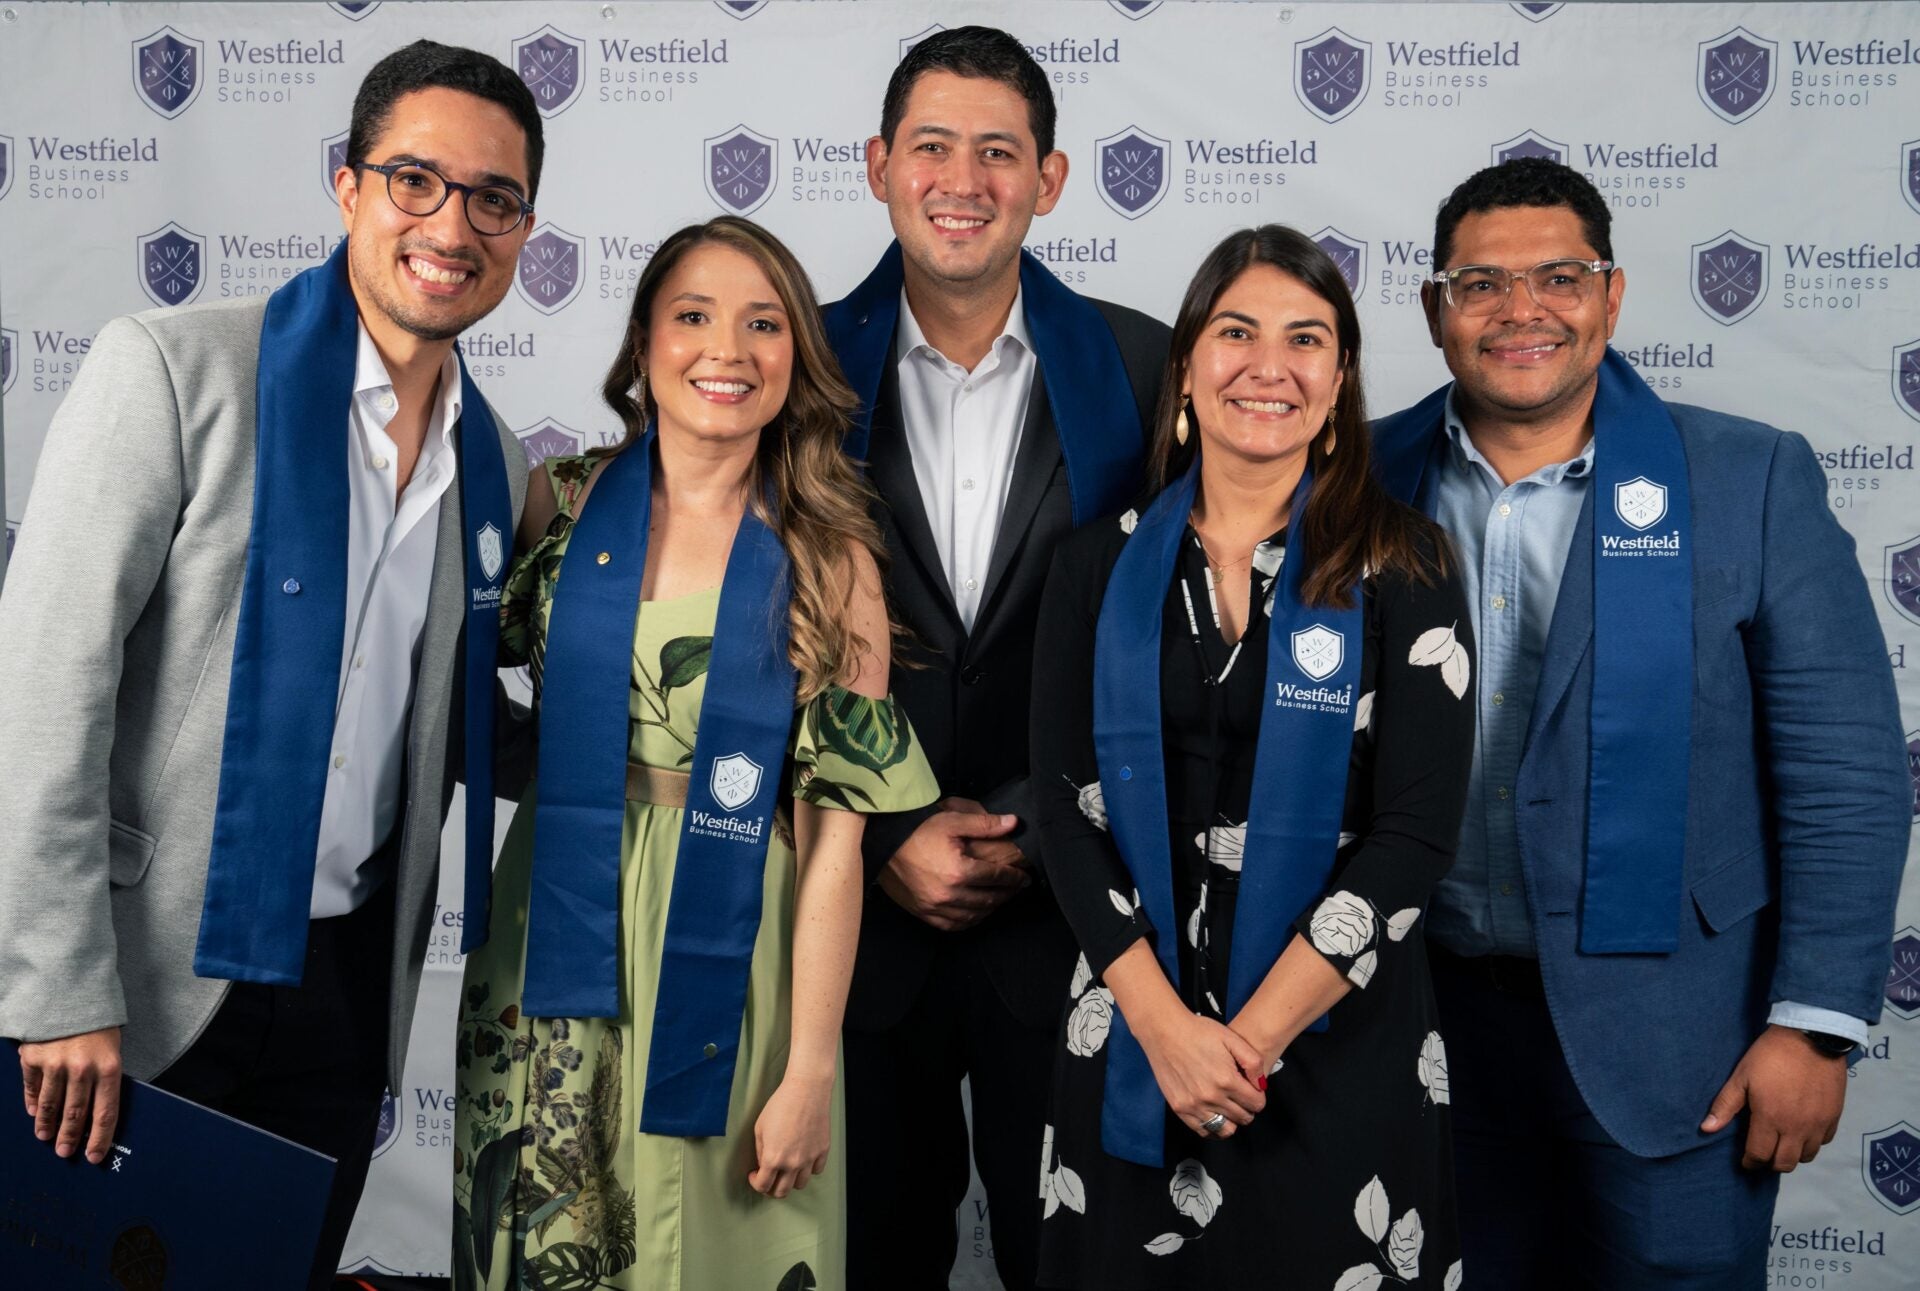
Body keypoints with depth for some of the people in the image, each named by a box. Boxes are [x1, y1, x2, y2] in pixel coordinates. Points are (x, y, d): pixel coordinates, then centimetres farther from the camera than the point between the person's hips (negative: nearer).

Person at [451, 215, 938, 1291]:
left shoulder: (829, 562, -7)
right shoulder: (561, 506, 0)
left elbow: (834, 827, -10)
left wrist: (811, 1068, -11)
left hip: (727, 952, -2)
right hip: (557, 930, 2)